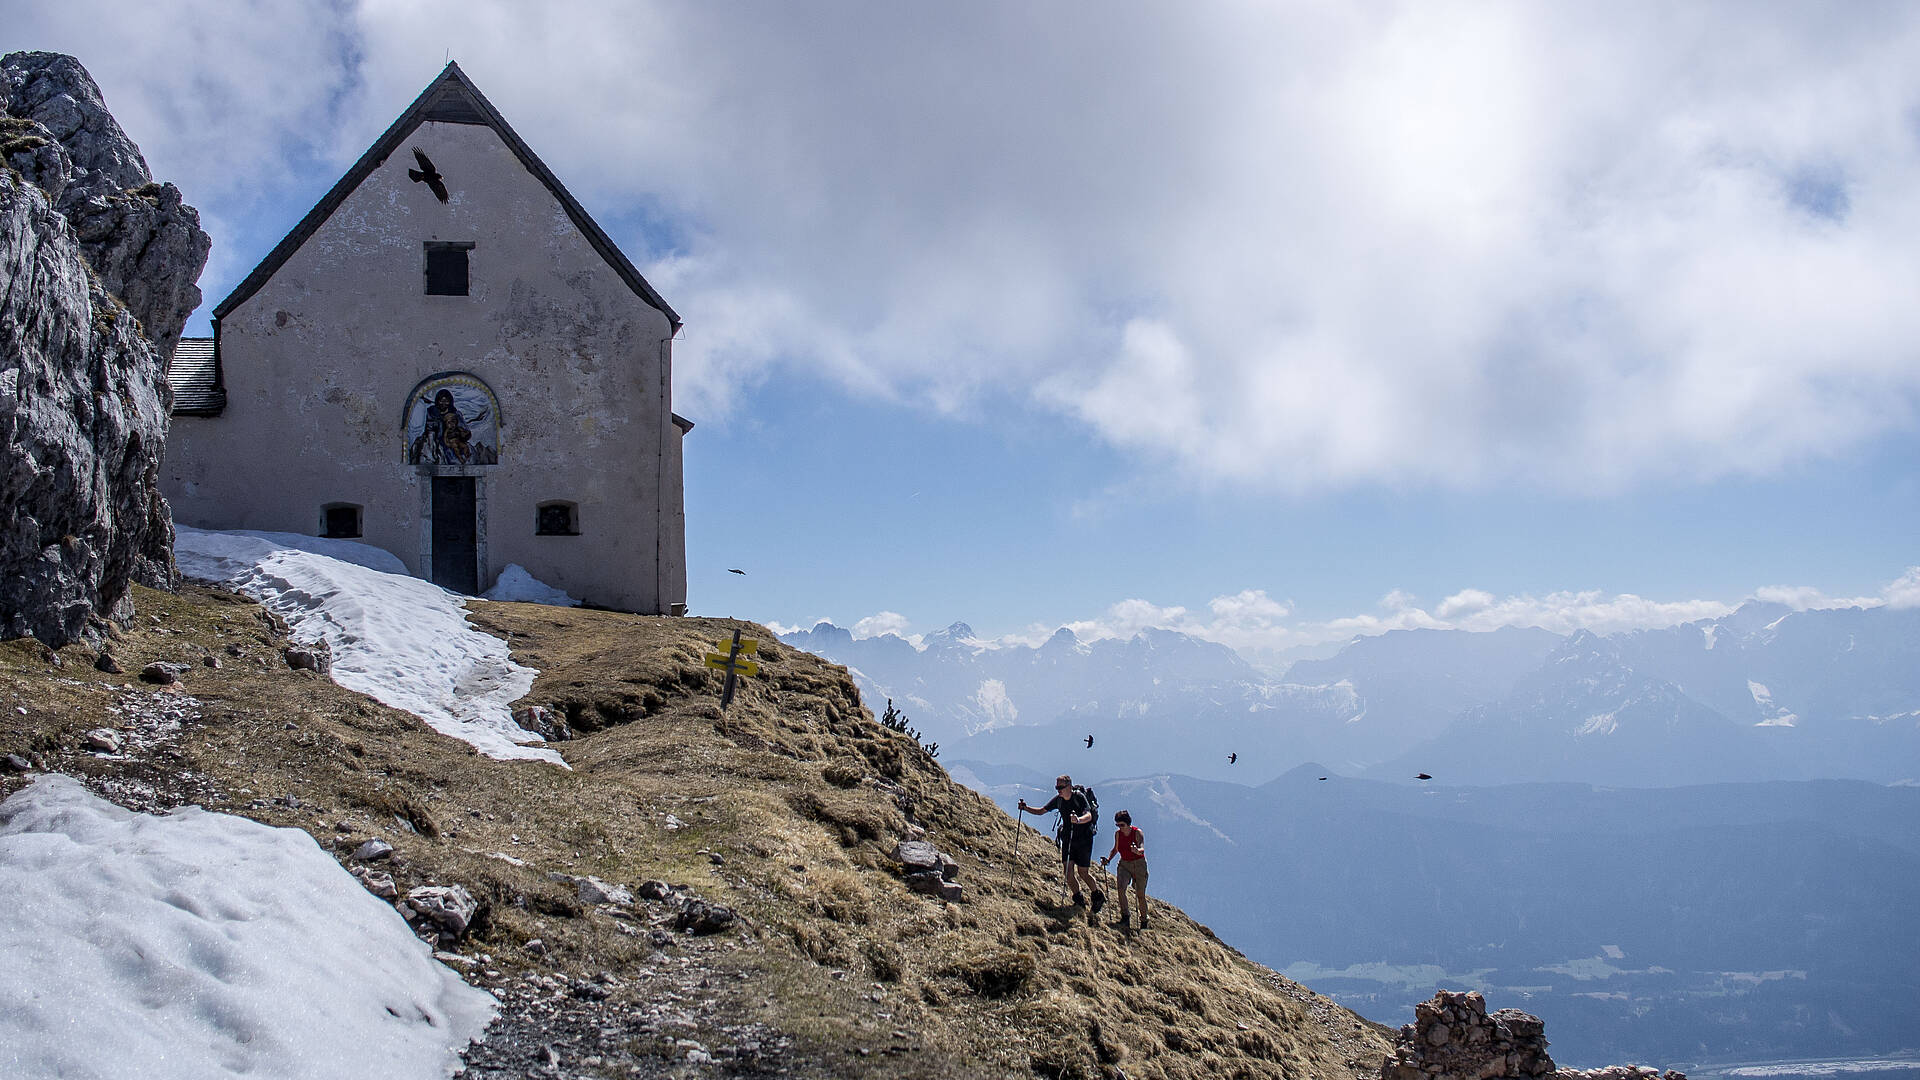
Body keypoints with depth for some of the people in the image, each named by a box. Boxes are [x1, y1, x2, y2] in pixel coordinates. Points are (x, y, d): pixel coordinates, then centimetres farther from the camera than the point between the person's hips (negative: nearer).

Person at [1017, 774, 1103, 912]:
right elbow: (1041, 811, 8)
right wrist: (1026, 808, -8)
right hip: (1067, 838, 5)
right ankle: (1079, 899, 15)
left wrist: (1078, 820, -50)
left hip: (1083, 839, -5)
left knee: (1083, 872, -2)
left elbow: (1088, 816, -29)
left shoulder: (1079, 797, -16)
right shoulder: (1058, 800, 0)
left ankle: (1098, 896, 21)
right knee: (1067, 872, -4)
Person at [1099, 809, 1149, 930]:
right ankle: (1125, 917, -17)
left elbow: (1142, 849, -30)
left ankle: (1144, 922, 15)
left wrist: (1137, 851, -53)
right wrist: (1108, 859, -3)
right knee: (1120, 889, -22)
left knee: (1140, 895, -2)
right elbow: (1115, 849, 14)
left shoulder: (1138, 833, -15)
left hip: (1139, 864, -4)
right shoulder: (1118, 833, -1)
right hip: (1124, 864, 4)